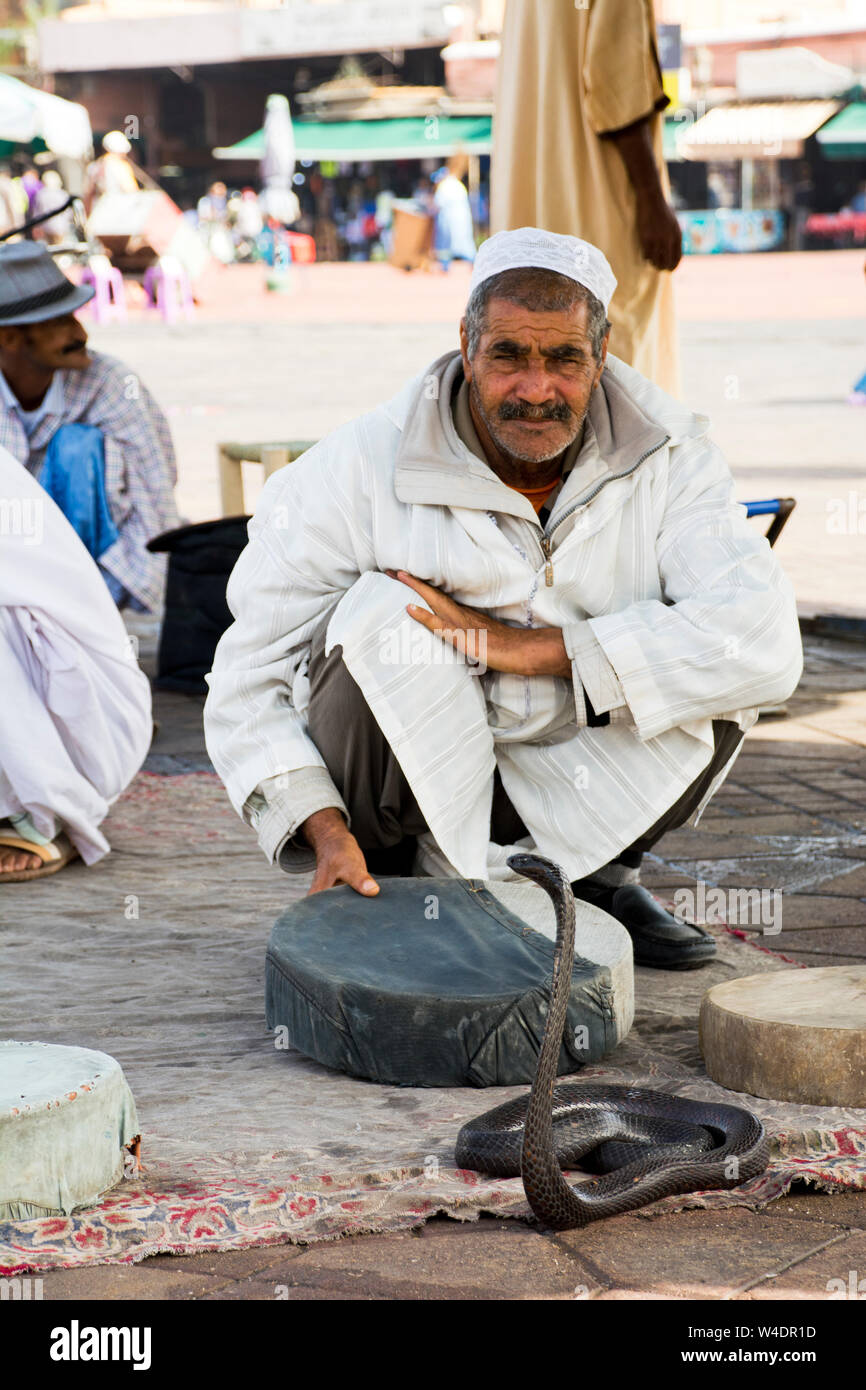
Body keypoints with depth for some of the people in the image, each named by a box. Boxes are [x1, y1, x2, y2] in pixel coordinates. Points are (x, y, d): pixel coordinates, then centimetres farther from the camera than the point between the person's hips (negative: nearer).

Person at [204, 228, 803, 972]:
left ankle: (600, 875, 5)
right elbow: (249, 674, -13)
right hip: (413, 779, -2)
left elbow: (765, 640, -25)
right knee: (380, 619, -31)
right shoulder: (361, 466, -16)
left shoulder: (668, 455, -11)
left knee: (715, 663, -19)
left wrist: (529, 647, -29)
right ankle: (387, 885, -7)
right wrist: (326, 832, -28)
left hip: (575, 777, 3)